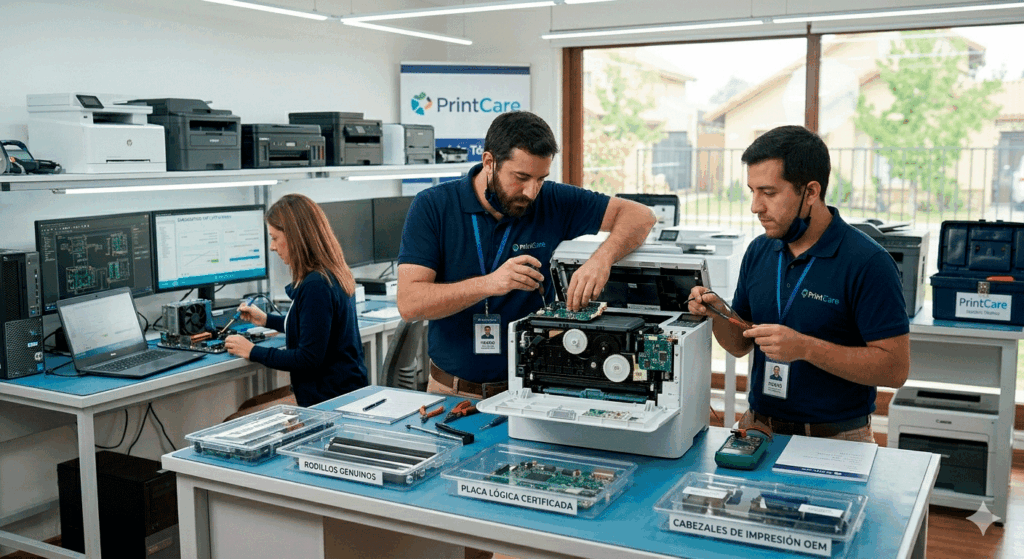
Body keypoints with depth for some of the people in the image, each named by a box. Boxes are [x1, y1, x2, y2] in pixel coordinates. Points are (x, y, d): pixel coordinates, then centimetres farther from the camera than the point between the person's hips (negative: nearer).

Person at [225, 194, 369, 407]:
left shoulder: (315, 286, -21)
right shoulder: (333, 275, 10)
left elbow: (309, 359, -20)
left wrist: (253, 352, -11)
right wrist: (266, 320, 30)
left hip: (330, 400, -10)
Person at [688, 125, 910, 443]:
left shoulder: (868, 262, -10)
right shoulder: (759, 251, 8)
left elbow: (895, 368, -13)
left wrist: (805, 348, -21)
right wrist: (719, 316, -6)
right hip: (758, 428, 4)